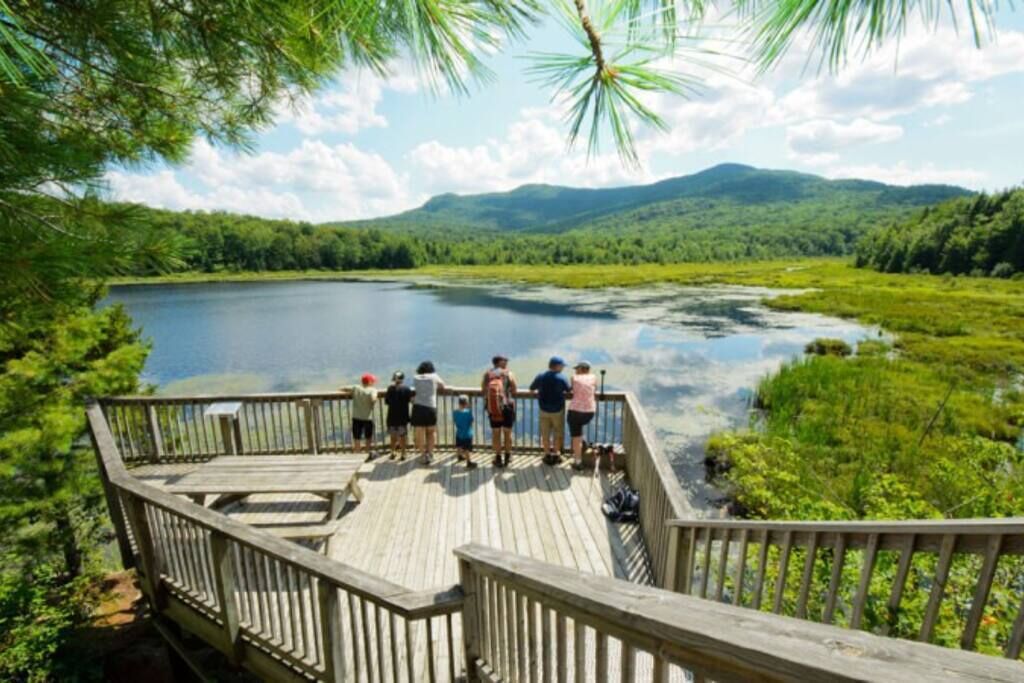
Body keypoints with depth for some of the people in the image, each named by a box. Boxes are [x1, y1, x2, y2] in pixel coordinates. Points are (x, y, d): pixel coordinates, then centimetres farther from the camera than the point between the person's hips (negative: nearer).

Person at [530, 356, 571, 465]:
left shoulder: (540, 377, -6)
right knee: (558, 433, 14)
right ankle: (556, 455, 19)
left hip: (544, 409, 2)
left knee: (545, 433, 13)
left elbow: (531, 388, 4)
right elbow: (569, 390, -2)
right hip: (558, 410, -2)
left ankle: (547, 455, 19)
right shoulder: (561, 378, -14)